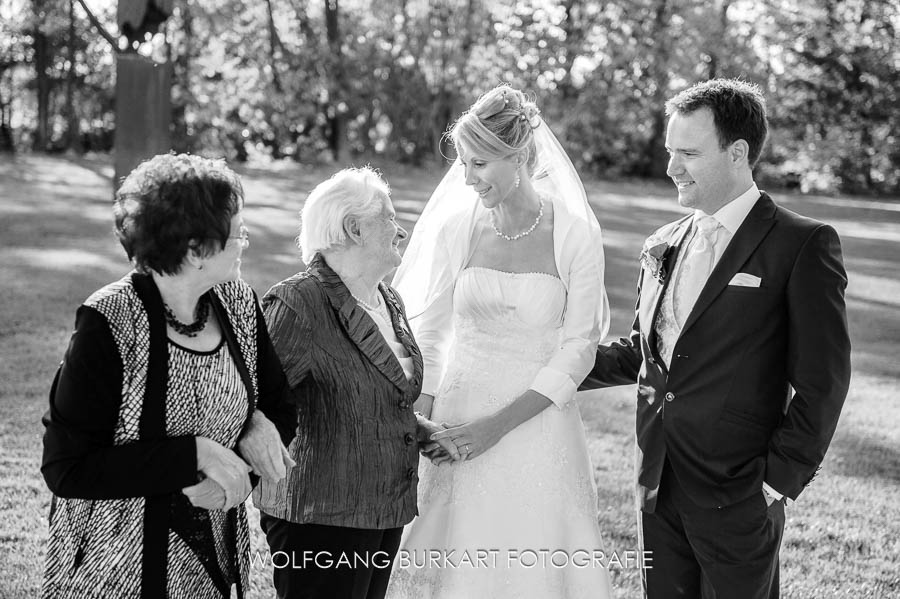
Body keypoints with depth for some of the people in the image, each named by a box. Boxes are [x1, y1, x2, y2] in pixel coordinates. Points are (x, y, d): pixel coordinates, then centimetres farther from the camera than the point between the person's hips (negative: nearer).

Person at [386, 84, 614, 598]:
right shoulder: (457, 227, -2)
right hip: (459, 419, 2)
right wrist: (422, 417, -10)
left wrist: (499, 424, -14)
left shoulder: (577, 235, -8)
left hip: (538, 425, -1)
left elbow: (578, 349, -8)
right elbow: (430, 333, 5)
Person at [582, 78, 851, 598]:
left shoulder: (804, 245, -9)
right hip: (660, 486, 6)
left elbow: (821, 384, -10)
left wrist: (778, 481, -12)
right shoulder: (662, 247, 11)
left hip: (737, 497, -5)